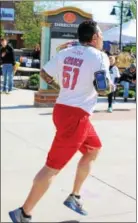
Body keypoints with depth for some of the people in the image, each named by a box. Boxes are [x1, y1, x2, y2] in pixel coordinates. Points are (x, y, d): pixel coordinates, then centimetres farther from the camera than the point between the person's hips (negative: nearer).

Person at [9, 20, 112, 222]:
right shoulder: (100, 56, -10)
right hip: (75, 116, -9)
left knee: (93, 149, 25)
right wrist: (110, 83, 3)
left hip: (63, 109, 9)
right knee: (53, 167, -4)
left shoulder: (65, 53, 9)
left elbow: (44, 73, 17)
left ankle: (74, 198, 30)